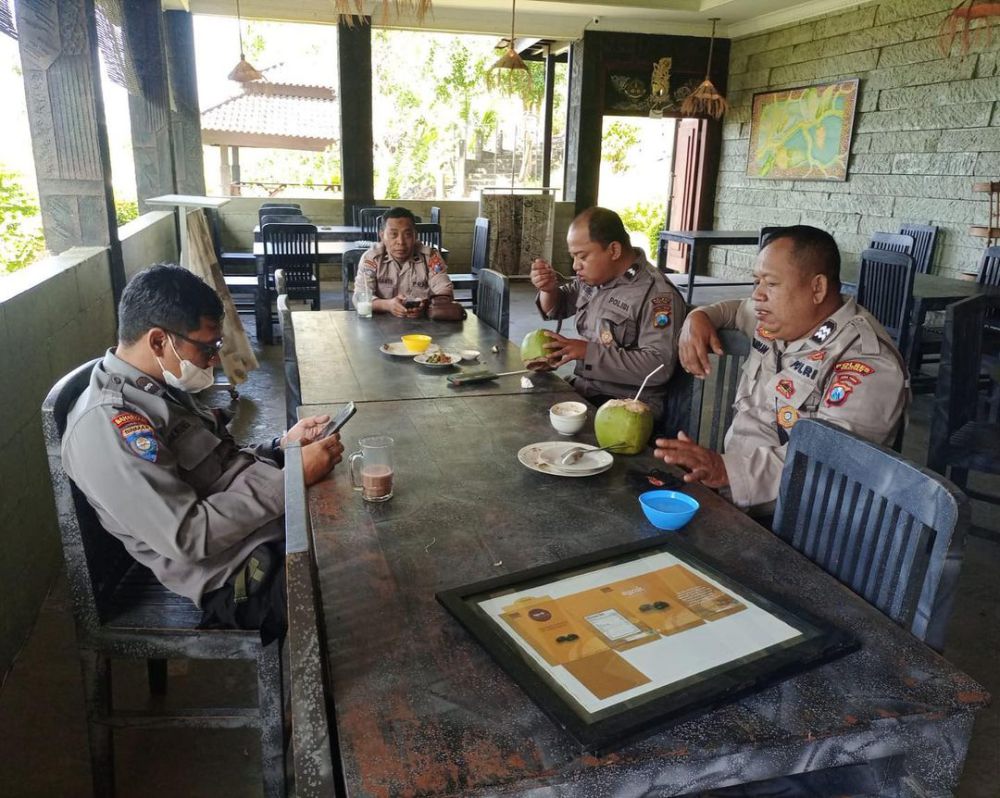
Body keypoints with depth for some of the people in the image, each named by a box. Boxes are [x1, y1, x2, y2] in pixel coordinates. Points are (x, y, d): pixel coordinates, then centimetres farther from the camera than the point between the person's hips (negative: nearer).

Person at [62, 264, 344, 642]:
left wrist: (282, 445, -1)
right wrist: (293, 476, -22)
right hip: (239, 578, -9)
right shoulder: (106, 424, -20)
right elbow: (188, 536, -24)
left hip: (274, 526, 9)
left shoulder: (160, 388, 9)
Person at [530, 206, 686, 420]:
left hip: (627, 409, -8)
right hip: (581, 389, 8)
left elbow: (659, 366, -26)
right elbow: (556, 308, 22)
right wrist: (549, 288, -1)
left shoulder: (657, 294, -18)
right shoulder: (596, 276, 7)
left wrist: (589, 351, -25)